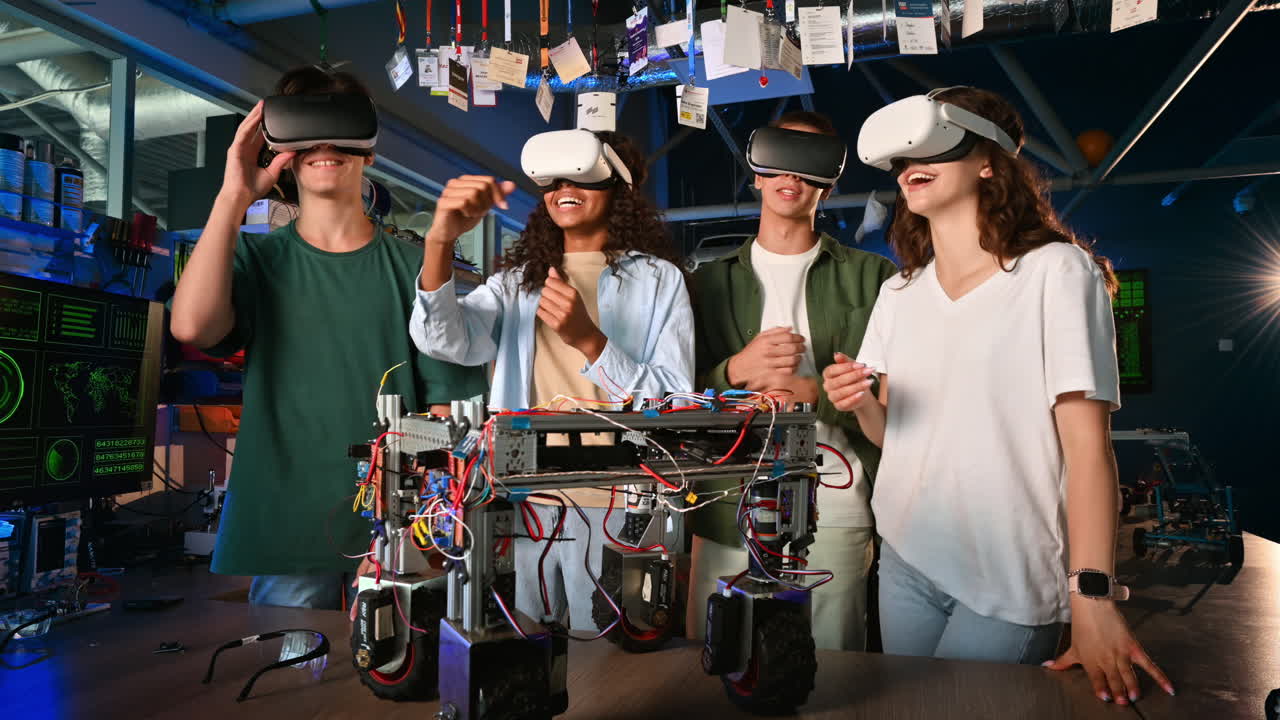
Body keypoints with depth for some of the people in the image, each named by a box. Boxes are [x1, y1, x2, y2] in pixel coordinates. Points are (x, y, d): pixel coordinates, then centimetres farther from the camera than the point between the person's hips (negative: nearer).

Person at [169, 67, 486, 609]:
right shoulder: (257, 259, 2)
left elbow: (448, 405, -2)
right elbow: (191, 325, -18)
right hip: (283, 533, 0)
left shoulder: (414, 267, -1)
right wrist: (233, 198, -14)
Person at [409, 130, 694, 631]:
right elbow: (444, 342, -7)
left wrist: (589, 340, -22)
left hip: (615, 509, -3)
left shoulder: (657, 279, 0)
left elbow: (677, 407, -8)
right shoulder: (518, 279, 11)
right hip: (524, 504, 3)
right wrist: (439, 242, -24)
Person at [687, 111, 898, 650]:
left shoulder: (871, 278, 8)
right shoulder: (708, 281, 13)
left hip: (833, 511, -1)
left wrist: (814, 394, -13)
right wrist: (734, 372, -9)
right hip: (726, 515, 2)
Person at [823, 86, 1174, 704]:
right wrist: (861, 405, -11)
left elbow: (1087, 442, -15)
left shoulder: (1057, 270, -10)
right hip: (905, 561, 5)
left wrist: (1092, 595, -22)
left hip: (1008, 583, -5)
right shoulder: (899, 293, 7)